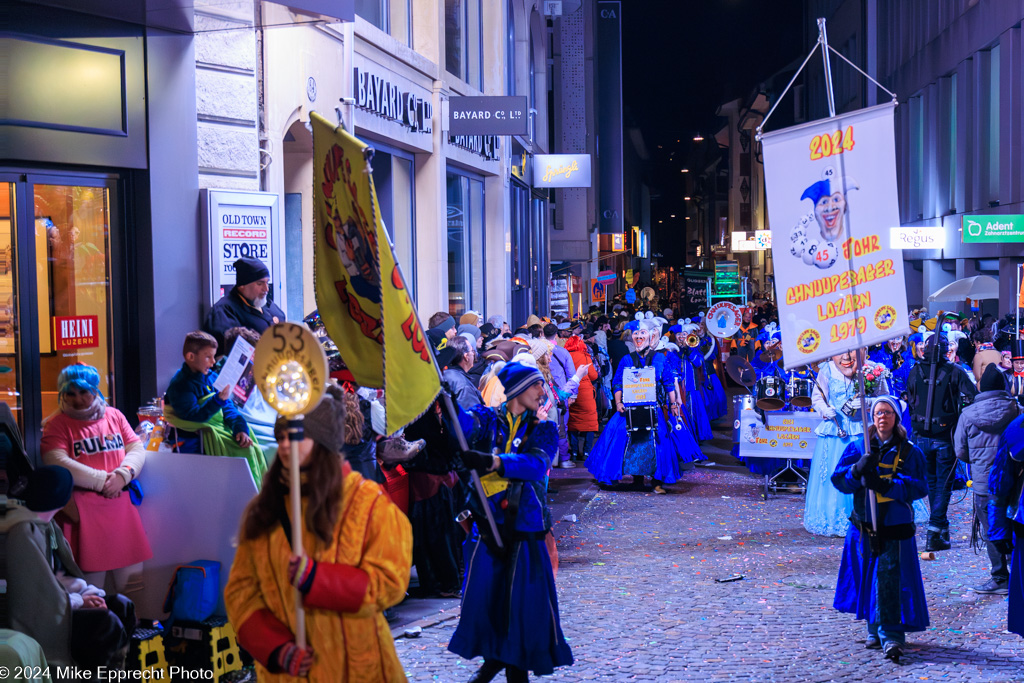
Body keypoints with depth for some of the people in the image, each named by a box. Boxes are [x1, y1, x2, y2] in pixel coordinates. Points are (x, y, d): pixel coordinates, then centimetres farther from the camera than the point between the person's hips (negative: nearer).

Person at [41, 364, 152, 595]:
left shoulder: (114, 416, 12)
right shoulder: (56, 425, -1)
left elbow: (137, 450, 8)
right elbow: (57, 463, -15)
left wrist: (123, 475, -13)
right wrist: (102, 480, -15)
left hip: (121, 507, 4)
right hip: (83, 513, -4)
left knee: (130, 579, 7)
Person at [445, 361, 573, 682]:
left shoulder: (543, 430, 7)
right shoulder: (488, 420, 7)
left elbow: (536, 463, -13)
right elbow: (464, 424, -15)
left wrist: (492, 462, -28)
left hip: (525, 525, 0)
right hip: (487, 521, 0)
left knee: (525, 598, -1)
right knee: (482, 593, 3)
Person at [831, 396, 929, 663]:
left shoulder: (909, 452, 0)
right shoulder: (857, 448, 6)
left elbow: (918, 487, -7)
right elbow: (839, 479, 0)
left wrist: (886, 485, -20)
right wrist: (859, 470, -20)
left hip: (895, 528, -3)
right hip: (863, 527, 3)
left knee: (890, 579, -10)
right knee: (868, 579, 11)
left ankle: (892, 637, -9)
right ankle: (875, 630, 28)